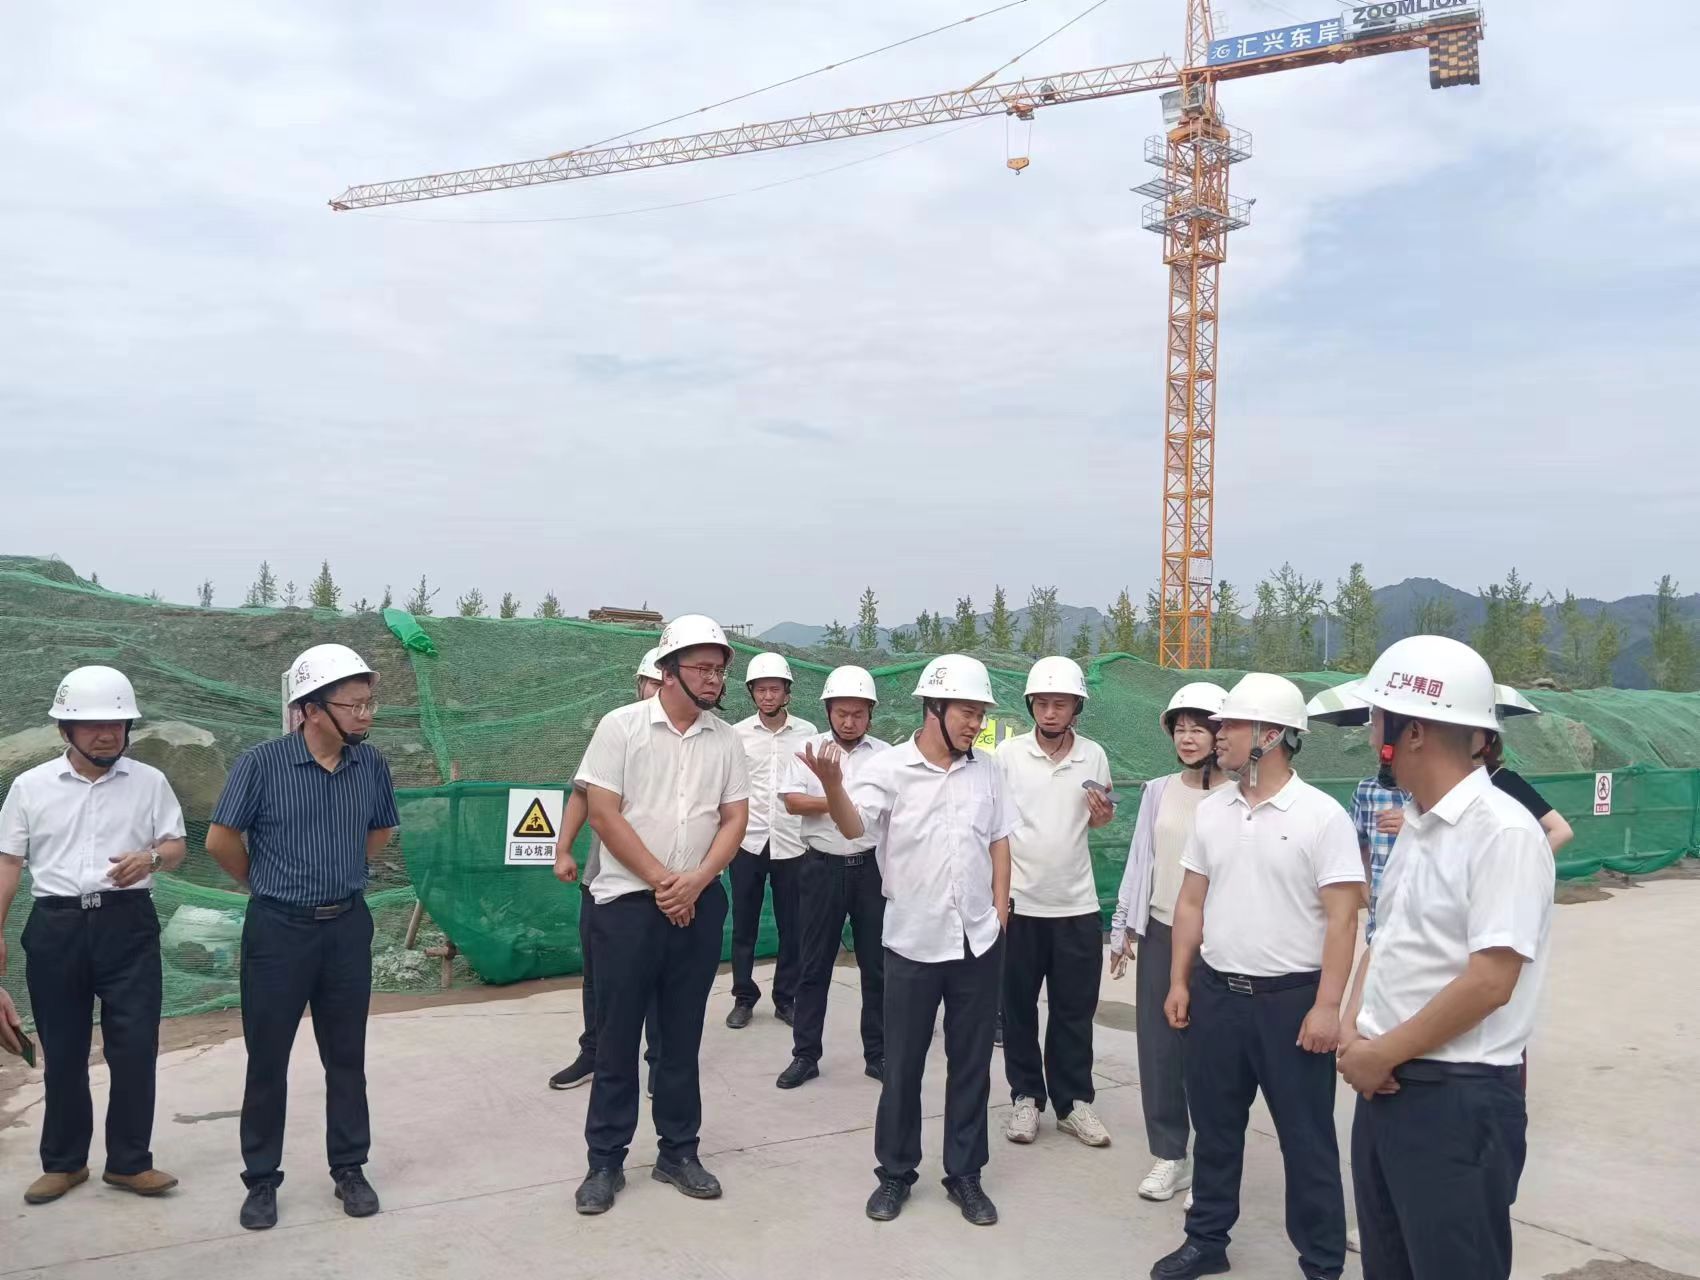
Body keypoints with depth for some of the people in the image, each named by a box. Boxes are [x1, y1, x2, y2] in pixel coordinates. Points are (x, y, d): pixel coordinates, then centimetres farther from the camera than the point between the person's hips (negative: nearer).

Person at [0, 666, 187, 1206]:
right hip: (55, 925, 1)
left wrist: (152, 857, -17)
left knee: (134, 1046, -1)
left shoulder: (149, 782, 4)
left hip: (127, 924, 0)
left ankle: (129, 1161, 12)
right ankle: (63, 1161, 25)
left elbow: (176, 845, 7)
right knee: (62, 1050, 9)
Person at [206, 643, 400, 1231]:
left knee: (346, 1055, 11)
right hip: (278, 929, -3)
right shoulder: (262, 763, -14)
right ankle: (261, 1180, 21)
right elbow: (221, 839, -6)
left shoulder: (370, 764, -3)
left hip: (348, 926, 3)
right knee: (267, 1059, 7)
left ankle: (349, 1169, 24)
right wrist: (265, 885, 5)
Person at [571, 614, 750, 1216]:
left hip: (699, 905, 3)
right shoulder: (621, 726, -6)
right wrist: (661, 881, -12)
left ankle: (678, 1151, 25)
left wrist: (694, 882, -11)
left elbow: (735, 819, 4)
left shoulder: (725, 739, 4)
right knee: (617, 1037, 4)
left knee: (682, 1035, 12)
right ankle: (605, 1160, 16)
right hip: (627, 902, -3)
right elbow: (602, 813, -10)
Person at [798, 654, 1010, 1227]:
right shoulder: (890, 768, -10)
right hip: (913, 943, -3)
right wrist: (832, 784, -44)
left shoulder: (986, 770, 4)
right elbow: (854, 826, -23)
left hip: (979, 942, 3)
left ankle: (965, 1174, 25)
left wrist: (1000, 908, 4)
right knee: (902, 1066, 8)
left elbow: (999, 840, 12)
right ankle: (895, 1172, 24)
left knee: (971, 1063, 11)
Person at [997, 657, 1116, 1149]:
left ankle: (1073, 1102, 22)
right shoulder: (1007, 754, -6)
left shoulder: (1094, 756, 0)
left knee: (1074, 1010, 9)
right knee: (1018, 1006, 9)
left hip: (1076, 903, 1)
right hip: (1018, 901, -1)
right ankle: (1026, 1098, 23)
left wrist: (1102, 816, -10)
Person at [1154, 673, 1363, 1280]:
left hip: (1292, 999, -5)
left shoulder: (1322, 816, -11)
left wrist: (1327, 1005, -16)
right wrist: (1179, 982, 8)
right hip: (1216, 992, 5)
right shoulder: (1211, 810, 5)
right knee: (1214, 1126, 16)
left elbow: (1341, 917, -12)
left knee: (1306, 1139, 7)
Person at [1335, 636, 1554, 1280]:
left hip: (1459, 1099, -8)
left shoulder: (1503, 832, -18)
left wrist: (1381, 1054, -14)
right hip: (1387, 1084, 8)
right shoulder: (1417, 825, 8)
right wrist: (1354, 1035, -2)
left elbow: (1490, 983, -23)